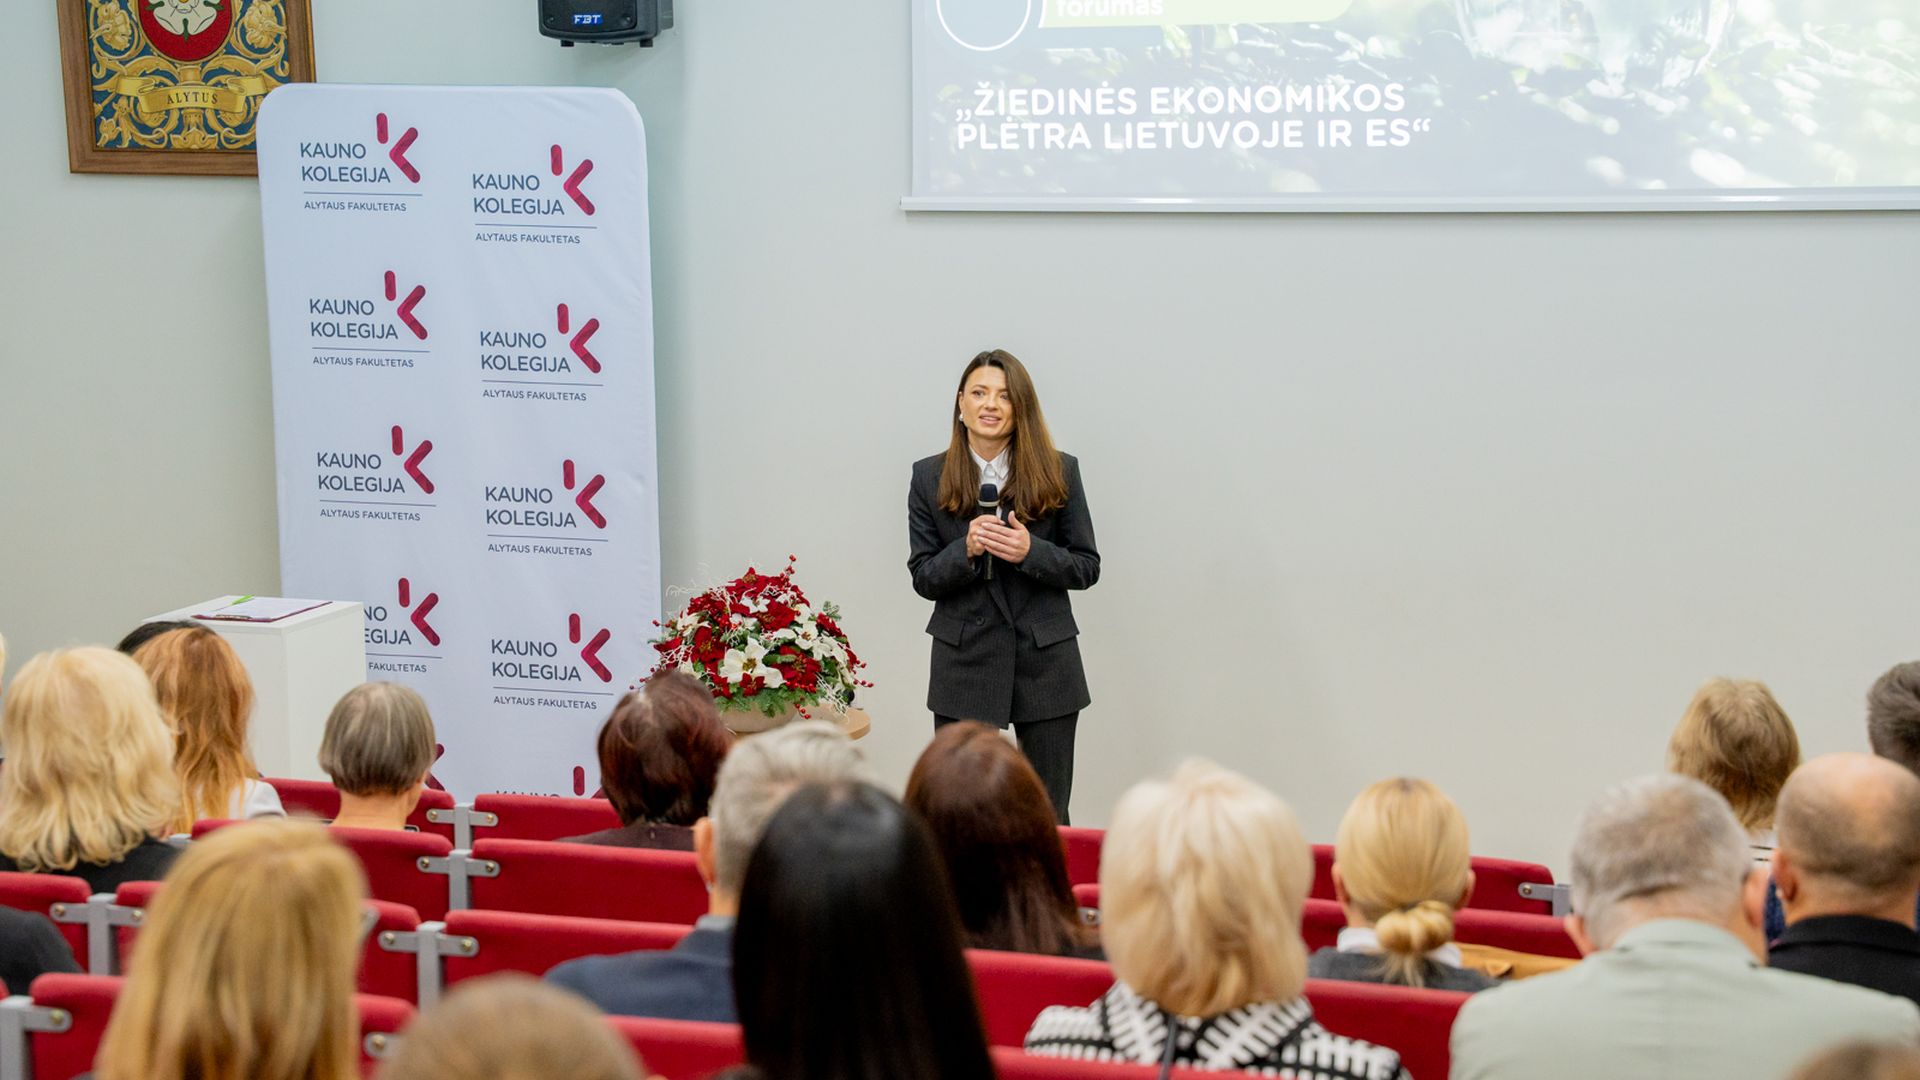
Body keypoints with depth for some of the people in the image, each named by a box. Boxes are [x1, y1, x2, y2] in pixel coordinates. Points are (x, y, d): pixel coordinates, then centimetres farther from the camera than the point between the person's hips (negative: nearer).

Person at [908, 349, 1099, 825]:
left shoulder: (1059, 472, 0)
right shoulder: (929, 477, 2)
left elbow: (1087, 567, 2)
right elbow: (923, 578, 2)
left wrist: (1031, 551, -17)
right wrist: (967, 549, -18)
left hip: (1045, 662, 0)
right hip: (964, 663, 0)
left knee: (1049, 819, 6)